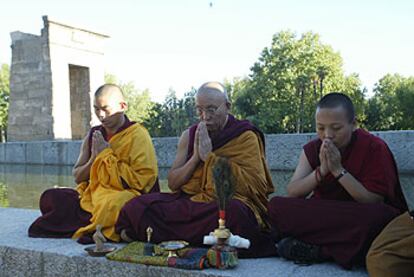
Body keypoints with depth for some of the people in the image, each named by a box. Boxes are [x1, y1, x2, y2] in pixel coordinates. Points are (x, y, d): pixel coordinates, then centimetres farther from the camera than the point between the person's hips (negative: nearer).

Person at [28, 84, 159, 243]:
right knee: (49, 198, -10)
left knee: (111, 205, -39)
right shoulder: (94, 134, 10)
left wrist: (107, 154, -13)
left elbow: (140, 180, -16)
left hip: (125, 197, -6)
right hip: (93, 194, 6)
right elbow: (77, 177, 12)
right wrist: (95, 158, -8)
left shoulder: (137, 135, -7)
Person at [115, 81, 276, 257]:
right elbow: (172, 183, 10)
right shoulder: (189, 136, 13)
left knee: (234, 212, -40)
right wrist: (196, 157, -5)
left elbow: (251, 185, -12)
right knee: (137, 206, -19)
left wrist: (210, 156, -11)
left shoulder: (246, 137, 1)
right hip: (189, 201, 4)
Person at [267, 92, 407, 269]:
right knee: (277, 205, -20)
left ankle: (318, 250, -22)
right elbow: (292, 192, -7)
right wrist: (322, 170, -21)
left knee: (377, 215, -38)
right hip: (323, 214, 3)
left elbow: (373, 202, -15)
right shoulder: (313, 149, 1)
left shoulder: (375, 148, -10)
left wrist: (338, 170, -21)